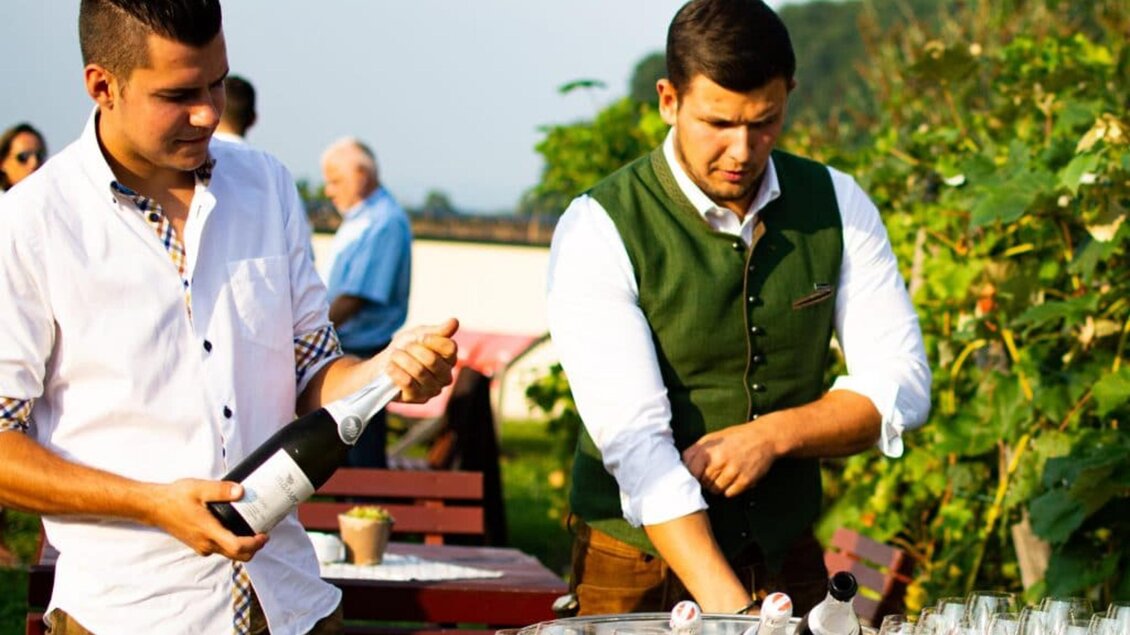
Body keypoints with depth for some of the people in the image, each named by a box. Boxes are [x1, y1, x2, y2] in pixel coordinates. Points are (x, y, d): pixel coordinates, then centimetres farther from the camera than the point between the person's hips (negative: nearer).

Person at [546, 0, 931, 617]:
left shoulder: (836, 204, -2)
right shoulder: (598, 230, -15)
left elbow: (900, 386, -2)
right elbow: (633, 439, -23)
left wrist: (772, 434, -20)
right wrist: (726, 605, -33)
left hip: (787, 561, 3)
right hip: (639, 571, -3)